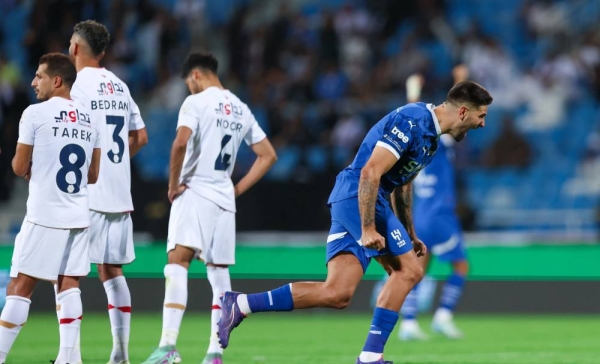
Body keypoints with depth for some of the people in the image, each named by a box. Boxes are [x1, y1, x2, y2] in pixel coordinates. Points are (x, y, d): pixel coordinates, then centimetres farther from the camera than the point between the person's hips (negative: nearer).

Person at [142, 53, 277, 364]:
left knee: (177, 261, -16)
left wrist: (172, 184, -10)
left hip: (195, 192, -7)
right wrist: (237, 189, 17)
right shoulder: (241, 109, 16)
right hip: (224, 199, 7)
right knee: (219, 272, 11)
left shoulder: (196, 102, -5)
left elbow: (181, 142, -21)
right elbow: (268, 155, 19)